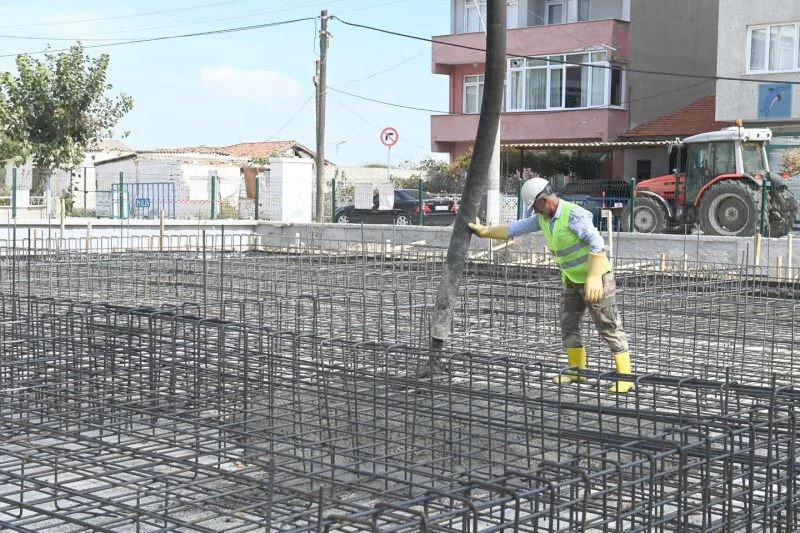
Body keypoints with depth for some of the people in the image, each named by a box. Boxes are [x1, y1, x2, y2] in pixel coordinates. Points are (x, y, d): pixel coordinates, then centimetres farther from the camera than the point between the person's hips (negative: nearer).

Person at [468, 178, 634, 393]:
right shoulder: (542, 218, 4)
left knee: (609, 327, -8)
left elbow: (596, 243, -25)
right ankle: (577, 369, 25)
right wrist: (484, 231, 10)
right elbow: (515, 228, 11)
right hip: (572, 281, 9)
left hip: (596, 279, -9)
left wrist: (593, 278, -29)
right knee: (568, 325, 13)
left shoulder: (574, 215, -22)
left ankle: (625, 377, -7)